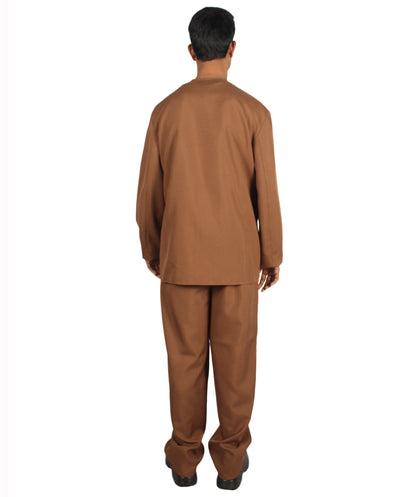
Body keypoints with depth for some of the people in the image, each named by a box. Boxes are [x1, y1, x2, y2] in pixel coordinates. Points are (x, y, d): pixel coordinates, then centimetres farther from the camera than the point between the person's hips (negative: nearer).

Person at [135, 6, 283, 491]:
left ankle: (184, 456, 26)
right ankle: (231, 457, 24)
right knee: (235, 357, 11)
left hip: (181, 256, 1)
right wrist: (272, 255, 6)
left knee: (185, 357, 12)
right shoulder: (253, 112, -7)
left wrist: (151, 250, 14)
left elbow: (149, 192, 1)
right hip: (238, 257, -1)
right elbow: (266, 194, -6)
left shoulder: (165, 111, -3)